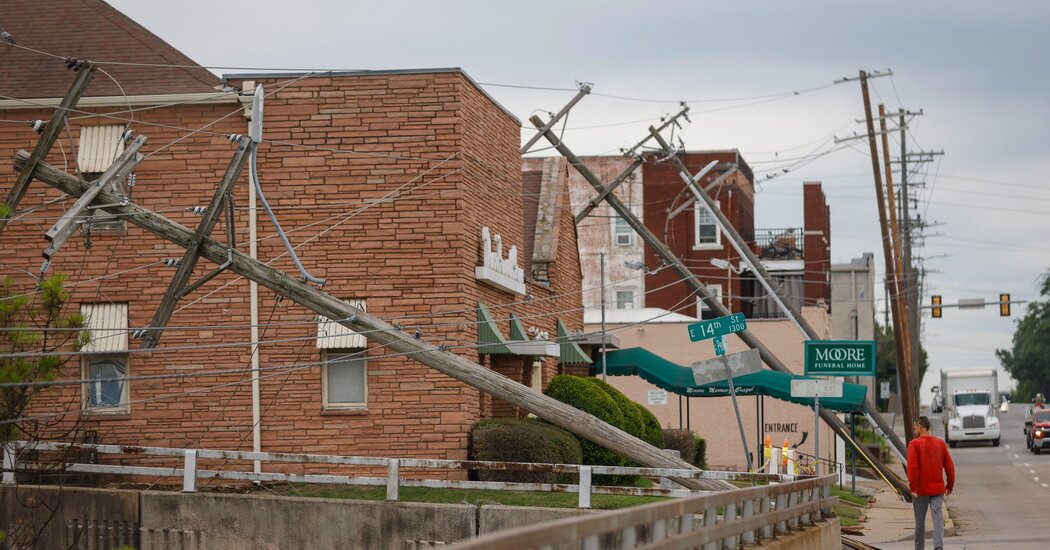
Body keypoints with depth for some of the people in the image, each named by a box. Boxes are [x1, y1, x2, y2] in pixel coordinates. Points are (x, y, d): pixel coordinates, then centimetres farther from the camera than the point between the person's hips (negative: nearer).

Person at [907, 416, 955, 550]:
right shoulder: (940, 443, 6)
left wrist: (913, 487, -17)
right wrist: (950, 486, 17)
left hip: (920, 490, -2)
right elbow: (949, 466, 7)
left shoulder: (914, 444, -7)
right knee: (938, 517, -4)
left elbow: (912, 467, -18)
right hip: (938, 489, 2)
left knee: (920, 521, 9)